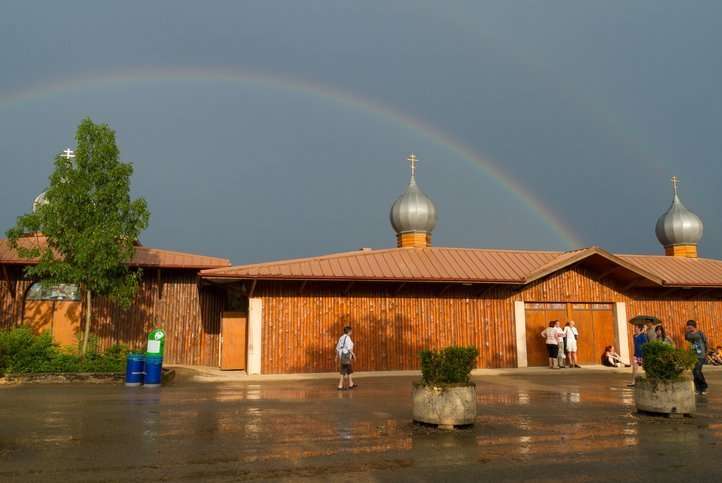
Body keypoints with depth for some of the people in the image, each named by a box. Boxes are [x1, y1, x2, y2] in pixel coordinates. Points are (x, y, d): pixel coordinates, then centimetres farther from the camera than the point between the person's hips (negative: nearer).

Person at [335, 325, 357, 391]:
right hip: (346, 355, -9)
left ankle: (351, 384, 25)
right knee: (343, 371, -3)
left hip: (341, 355, 9)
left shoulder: (341, 338, 11)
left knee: (349, 370, 17)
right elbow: (349, 348, -20)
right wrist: (353, 354, -12)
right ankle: (340, 386, -1)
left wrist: (337, 356, 18)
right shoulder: (347, 338, -14)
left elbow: (337, 348, 13)